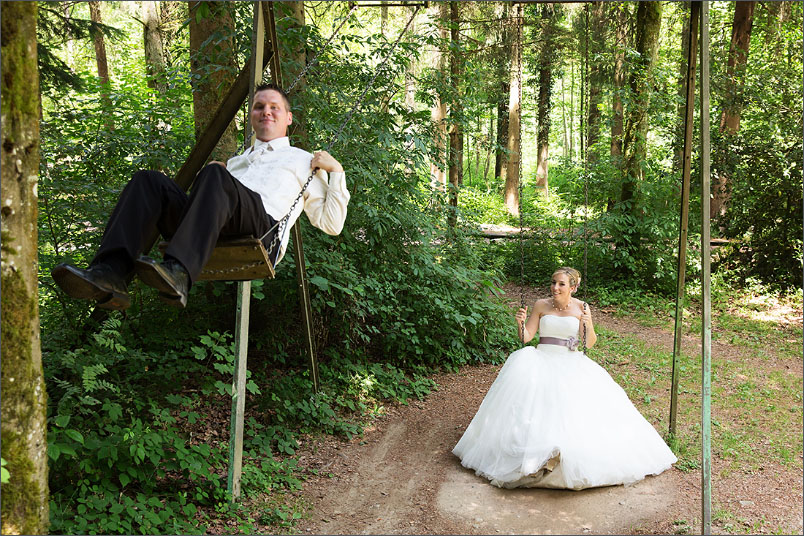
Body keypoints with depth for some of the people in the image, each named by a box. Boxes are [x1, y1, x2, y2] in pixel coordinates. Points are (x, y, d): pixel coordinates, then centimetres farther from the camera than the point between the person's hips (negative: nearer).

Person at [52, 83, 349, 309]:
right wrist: (210, 174, 24)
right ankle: (109, 275, -36)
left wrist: (336, 172, 8)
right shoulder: (236, 160, 41)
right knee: (149, 181, -18)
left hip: (263, 229, -5)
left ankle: (178, 273, -54)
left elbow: (331, 224, 19)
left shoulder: (303, 160, 29)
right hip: (215, 236, 5)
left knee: (216, 176, -33)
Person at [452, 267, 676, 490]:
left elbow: (589, 343, -1)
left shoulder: (581, 308, 3)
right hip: (544, 359, 1)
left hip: (572, 362, 0)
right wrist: (521, 323, -17)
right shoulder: (541, 305, 5)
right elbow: (526, 337, 3)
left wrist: (588, 324, -19)